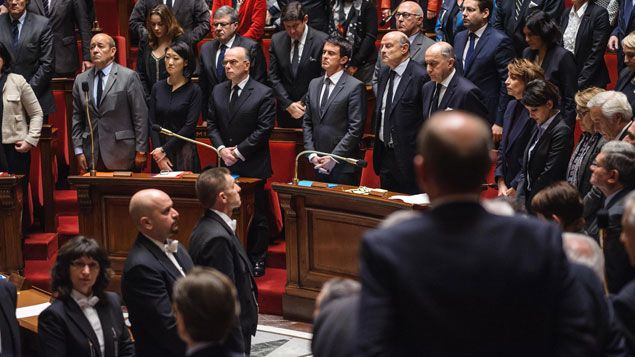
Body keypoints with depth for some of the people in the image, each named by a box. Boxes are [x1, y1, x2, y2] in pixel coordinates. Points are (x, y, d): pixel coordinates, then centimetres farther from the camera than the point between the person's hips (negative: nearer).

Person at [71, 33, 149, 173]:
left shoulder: (129, 77, -2)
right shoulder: (81, 80, 11)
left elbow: (140, 116, -4)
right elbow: (77, 119, 13)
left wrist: (140, 151, -7)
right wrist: (78, 151, 6)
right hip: (92, 156, 4)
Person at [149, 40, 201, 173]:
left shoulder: (194, 91, -3)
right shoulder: (158, 87, 8)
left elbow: (190, 126, -9)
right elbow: (152, 123, 4)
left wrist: (164, 149, -10)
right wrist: (159, 154, -7)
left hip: (183, 151, -3)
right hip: (159, 151, 3)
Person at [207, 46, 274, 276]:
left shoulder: (263, 93, -6)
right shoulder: (218, 91, 10)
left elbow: (264, 129, -10)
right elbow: (212, 124, 11)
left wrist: (238, 151, -13)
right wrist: (222, 149, -6)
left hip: (253, 166, -5)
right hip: (226, 165, 5)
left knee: (257, 215, 2)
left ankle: (256, 261, 9)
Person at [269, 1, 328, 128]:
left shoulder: (322, 40, -11)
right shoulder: (276, 40, 1)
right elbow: (274, 76, 2)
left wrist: (304, 103, -10)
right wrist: (288, 104, -8)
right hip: (284, 109, 3)